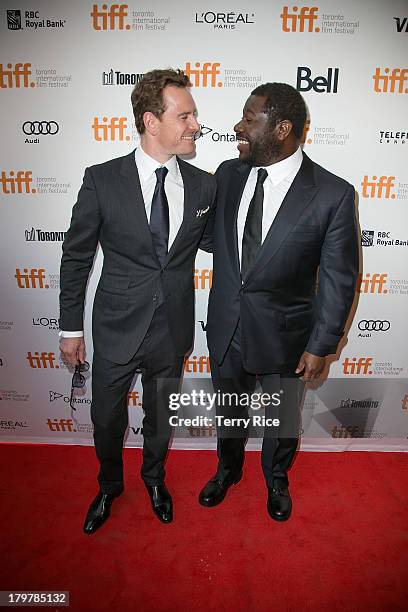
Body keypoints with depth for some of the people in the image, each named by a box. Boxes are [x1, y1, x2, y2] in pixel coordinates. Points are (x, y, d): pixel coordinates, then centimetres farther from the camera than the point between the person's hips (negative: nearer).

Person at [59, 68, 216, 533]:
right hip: (117, 328, -1)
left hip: (173, 330, 2)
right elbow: (76, 257, -4)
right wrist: (71, 328, -2)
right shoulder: (102, 180, -11)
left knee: (160, 416, 22)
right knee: (107, 419, 18)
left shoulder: (203, 185, -4)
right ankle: (110, 485, 50)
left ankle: (154, 477, 54)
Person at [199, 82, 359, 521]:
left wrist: (321, 346, -10)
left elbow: (338, 279, -12)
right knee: (228, 410, 25)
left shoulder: (333, 194, -17)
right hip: (225, 328, 4)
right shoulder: (228, 174, -5)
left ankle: (277, 479, 54)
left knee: (282, 418, 22)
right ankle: (228, 469, 56)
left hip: (283, 334, -3)